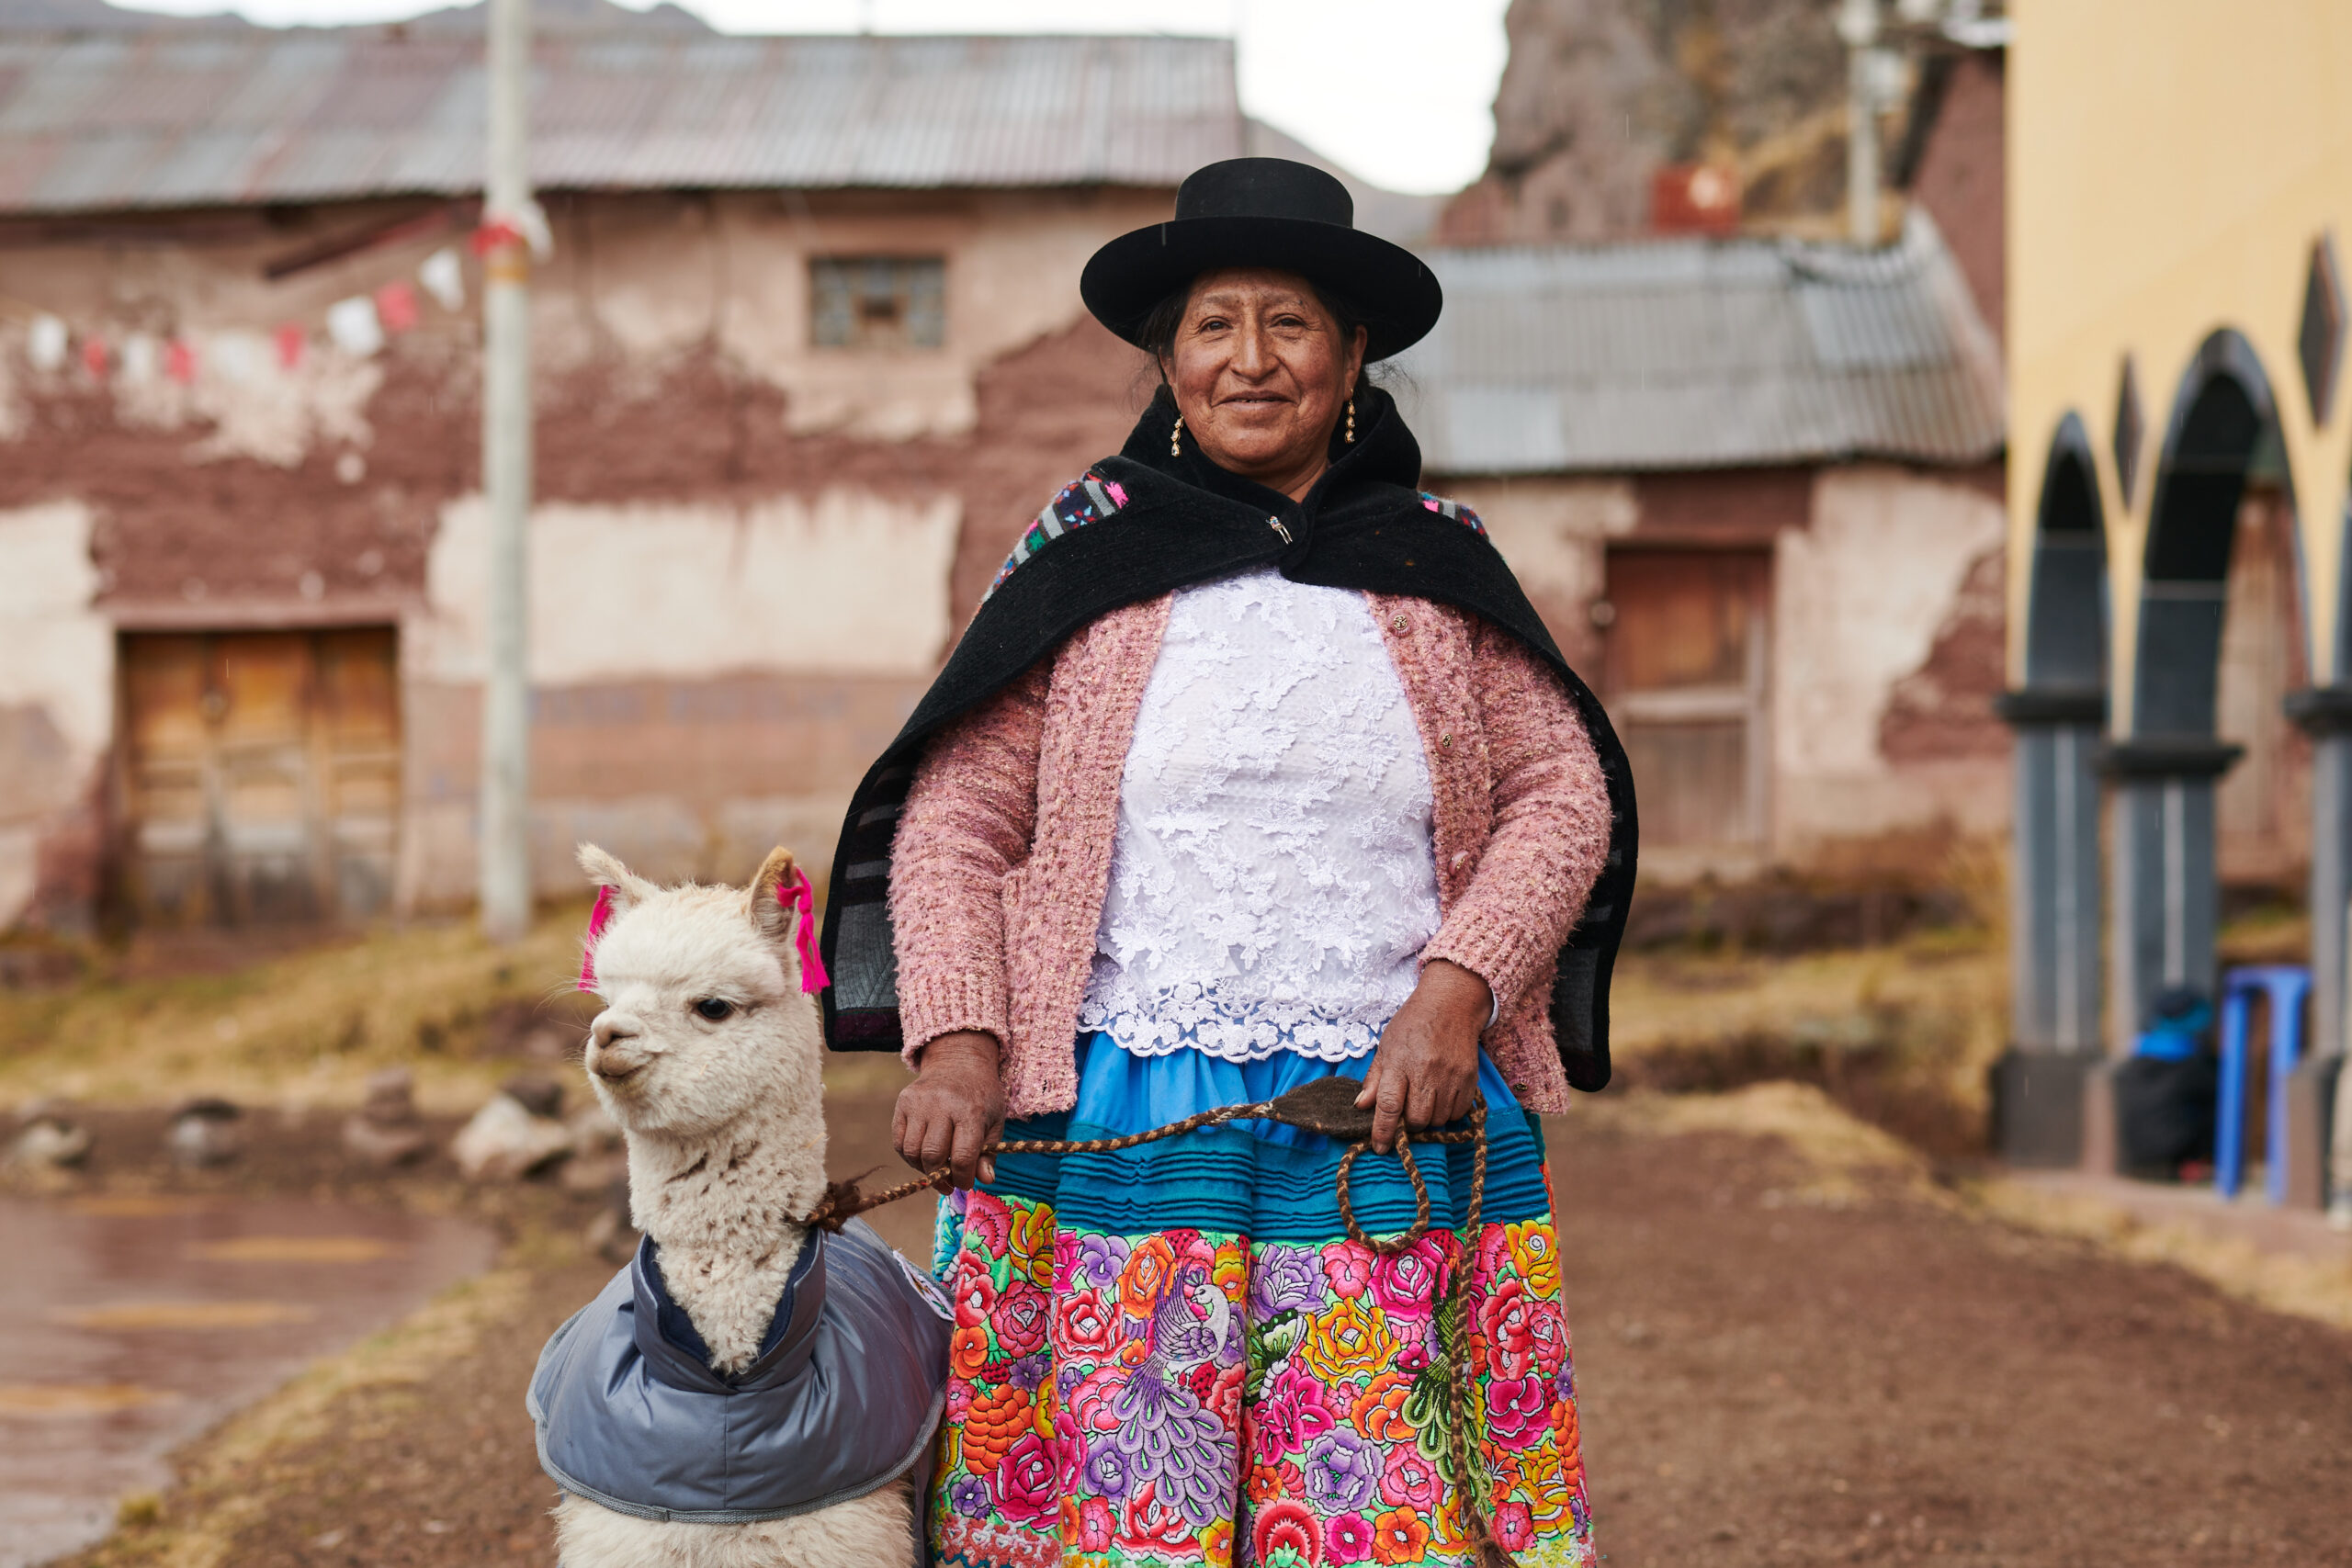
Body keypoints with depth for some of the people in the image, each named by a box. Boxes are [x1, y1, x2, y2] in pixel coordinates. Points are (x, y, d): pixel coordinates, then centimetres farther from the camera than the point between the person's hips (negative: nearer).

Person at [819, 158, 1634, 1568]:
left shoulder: (1437, 564, 10)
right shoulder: (1089, 555, 6)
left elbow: (1563, 791, 9)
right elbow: (955, 818, 5)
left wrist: (1459, 987, -6)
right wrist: (955, 1040, -8)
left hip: (1399, 1126, 1)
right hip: (1123, 1120, -1)